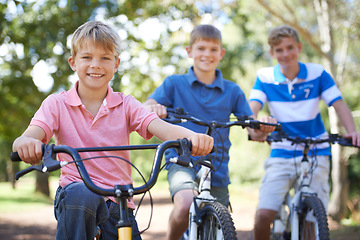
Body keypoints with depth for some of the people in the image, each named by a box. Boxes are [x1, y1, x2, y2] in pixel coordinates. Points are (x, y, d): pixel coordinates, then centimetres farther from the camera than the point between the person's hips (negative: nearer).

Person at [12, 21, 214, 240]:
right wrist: (26, 144, -41)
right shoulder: (57, 104, 2)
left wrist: (192, 137, -35)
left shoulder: (126, 105, 4)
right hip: (74, 196, -2)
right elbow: (29, 137, -14)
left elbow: (162, 128, -12)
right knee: (82, 194, -34)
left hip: (119, 205, 2)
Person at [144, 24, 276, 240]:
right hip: (182, 163, -3)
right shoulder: (174, 83, 3)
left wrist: (263, 128, -21)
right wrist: (153, 108, -34)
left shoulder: (232, 91, 7)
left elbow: (255, 131, 2)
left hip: (217, 170, 3)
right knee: (185, 205, -32)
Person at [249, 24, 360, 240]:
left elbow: (339, 105, -6)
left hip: (316, 155, 0)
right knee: (263, 215, -14)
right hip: (281, 155, 0)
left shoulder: (317, 73, -1)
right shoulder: (265, 77, -1)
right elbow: (252, 107, -13)